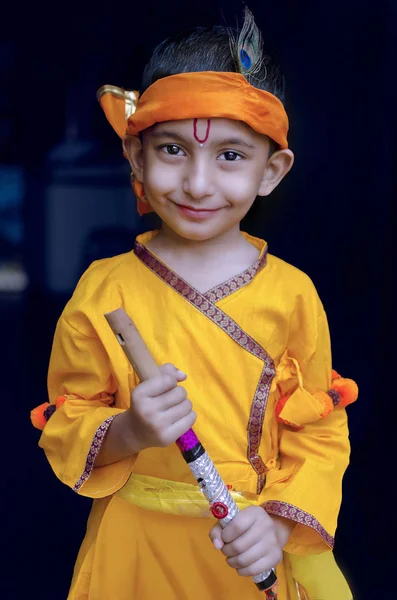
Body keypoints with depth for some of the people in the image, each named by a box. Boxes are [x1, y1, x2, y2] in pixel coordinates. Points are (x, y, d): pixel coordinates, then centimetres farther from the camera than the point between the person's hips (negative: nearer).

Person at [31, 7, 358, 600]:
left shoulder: (292, 294, -9)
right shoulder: (103, 291, -10)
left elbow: (319, 435, -4)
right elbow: (65, 429, -5)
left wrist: (279, 521, -17)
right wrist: (126, 433, -24)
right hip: (136, 550, 0)